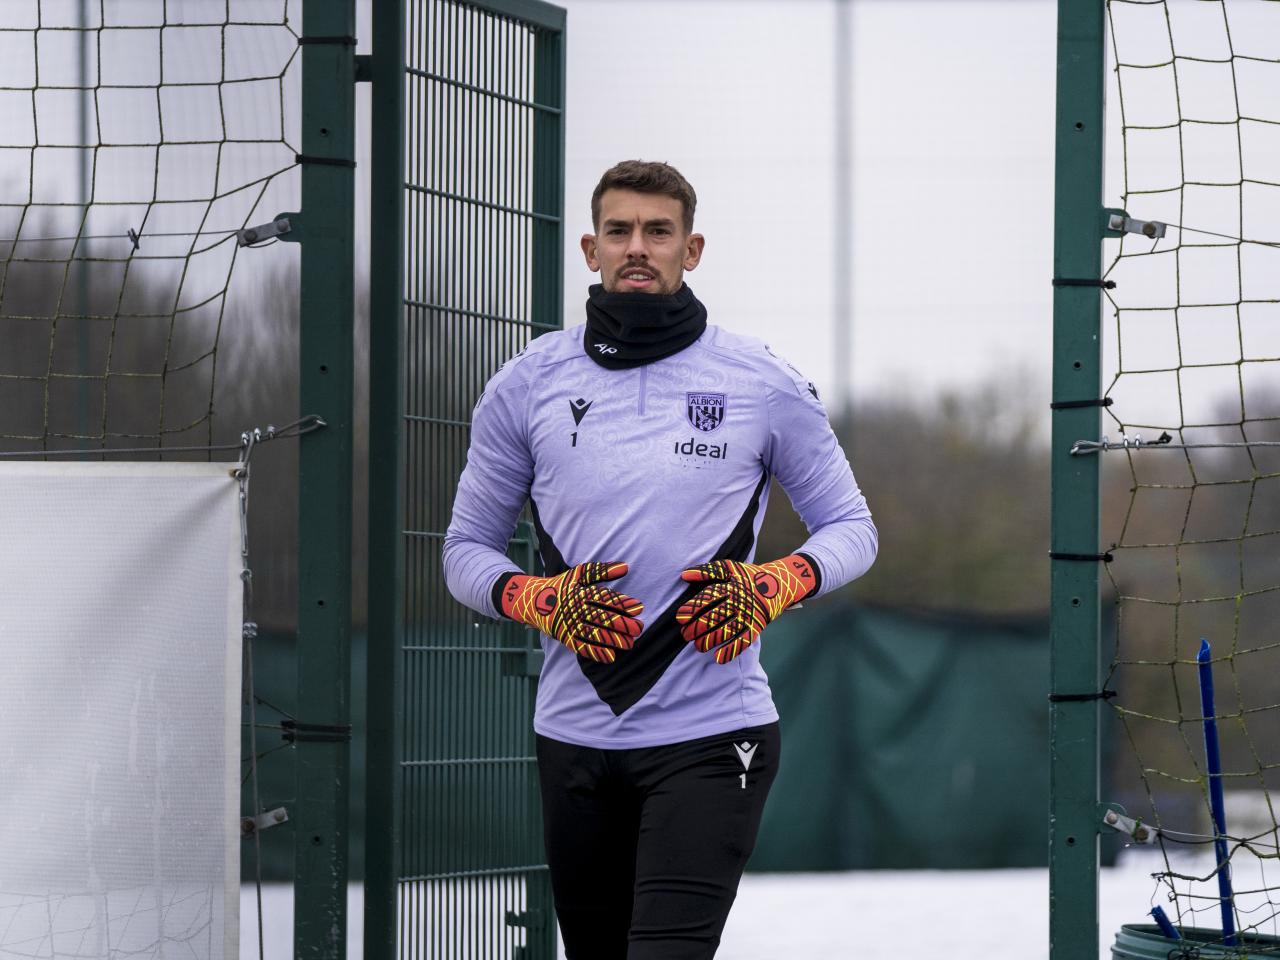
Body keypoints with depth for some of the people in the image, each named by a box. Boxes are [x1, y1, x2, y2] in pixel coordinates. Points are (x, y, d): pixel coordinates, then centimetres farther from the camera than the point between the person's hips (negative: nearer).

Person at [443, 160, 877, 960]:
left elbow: (851, 525, 10)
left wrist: (775, 586, -10)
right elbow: (468, 547, 13)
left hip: (711, 736, -3)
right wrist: (537, 600, -9)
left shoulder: (765, 385, 2)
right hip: (576, 738, 3)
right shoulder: (528, 385, 6)